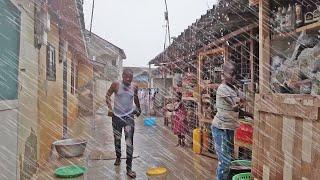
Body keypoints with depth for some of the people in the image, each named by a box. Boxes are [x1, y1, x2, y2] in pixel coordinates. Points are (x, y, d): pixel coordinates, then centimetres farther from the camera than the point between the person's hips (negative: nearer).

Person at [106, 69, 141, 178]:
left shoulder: (134, 87, -2)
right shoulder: (116, 85, -8)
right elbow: (108, 95, -1)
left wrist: (138, 109, 29)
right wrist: (110, 108, -15)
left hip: (129, 116, 0)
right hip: (117, 115, 1)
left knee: (129, 141, -11)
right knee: (117, 138, 16)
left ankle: (129, 168, -7)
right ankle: (118, 157, 45)